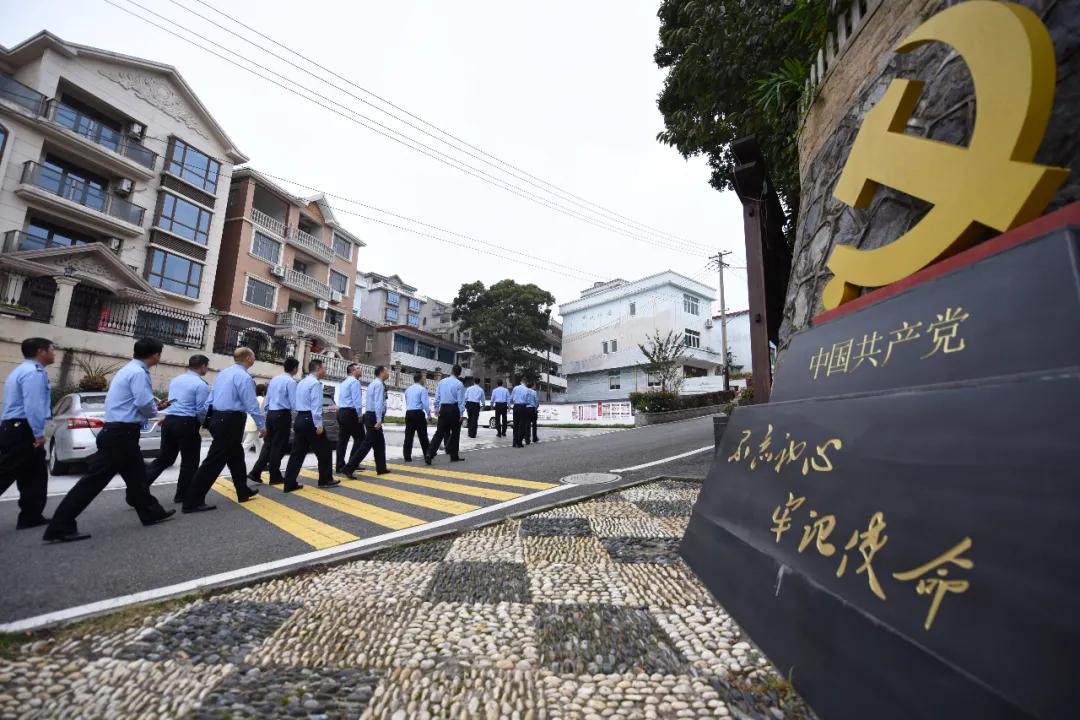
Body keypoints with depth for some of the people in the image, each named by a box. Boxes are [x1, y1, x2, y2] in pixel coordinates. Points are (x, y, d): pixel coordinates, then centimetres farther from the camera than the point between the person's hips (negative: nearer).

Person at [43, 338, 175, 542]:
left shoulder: (129, 369, 15)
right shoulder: (139, 372, -16)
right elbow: (145, 404, -23)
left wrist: (155, 404, 20)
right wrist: (156, 409, -2)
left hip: (120, 432, 11)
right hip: (121, 433, -11)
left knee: (136, 475, 15)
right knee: (95, 479, -5)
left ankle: (151, 513, 24)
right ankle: (60, 527, 1)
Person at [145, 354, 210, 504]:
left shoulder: (175, 380, 15)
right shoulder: (201, 384, -11)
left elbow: (171, 402, 21)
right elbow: (201, 410, -13)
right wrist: (202, 423, 6)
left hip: (169, 421, 8)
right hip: (187, 424, -7)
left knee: (164, 458, 16)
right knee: (189, 461, 8)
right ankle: (181, 495, 16)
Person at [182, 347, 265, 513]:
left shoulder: (223, 373, 12)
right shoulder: (244, 376, -15)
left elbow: (211, 399, 15)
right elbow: (252, 405, -16)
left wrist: (212, 420, 22)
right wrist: (262, 426, -6)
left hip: (218, 418, 10)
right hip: (230, 421, -10)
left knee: (236, 456, 19)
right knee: (214, 461, -4)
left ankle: (243, 492, 30)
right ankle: (192, 502, 1)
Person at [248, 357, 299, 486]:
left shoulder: (274, 379, 10)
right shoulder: (291, 382, -14)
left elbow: (267, 400, 15)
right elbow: (294, 404, -16)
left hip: (271, 414, 7)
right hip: (282, 415, -7)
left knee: (268, 445, 13)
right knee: (278, 447, 2)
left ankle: (255, 473, 9)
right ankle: (275, 477, 12)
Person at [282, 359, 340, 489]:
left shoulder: (302, 382, 17)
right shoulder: (315, 383, -12)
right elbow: (316, 405, -20)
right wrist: (319, 424, -21)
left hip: (300, 419, 9)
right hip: (310, 420, -9)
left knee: (298, 453, 9)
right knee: (323, 451, 4)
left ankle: (290, 483, 8)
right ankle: (325, 480, 12)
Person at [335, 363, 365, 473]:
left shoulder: (344, 382, 21)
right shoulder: (355, 381, -9)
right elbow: (356, 399, -18)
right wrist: (360, 414, -17)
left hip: (341, 412, 9)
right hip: (350, 413, -9)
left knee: (342, 439, 8)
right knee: (359, 438, -2)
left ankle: (340, 466, 9)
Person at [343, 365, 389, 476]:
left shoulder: (374, 383, 18)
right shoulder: (379, 384, -13)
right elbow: (378, 403, -22)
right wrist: (379, 420, -28)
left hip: (371, 415, 10)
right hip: (374, 416, -10)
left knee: (379, 443, 15)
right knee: (367, 444, -9)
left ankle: (381, 468, 21)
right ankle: (350, 467, -9)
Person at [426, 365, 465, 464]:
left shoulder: (441, 382, 7)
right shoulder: (459, 384, -6)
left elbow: (437, 396, 9)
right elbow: (461, 400, -8)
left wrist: (436, 409, 15)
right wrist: (461, 414, -6)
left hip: (443, 409, 4)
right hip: (454, 409, -3)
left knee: (439, 432, 4)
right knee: (455, 433, 11)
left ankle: (429, 454, -9)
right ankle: (454, 456, 18)